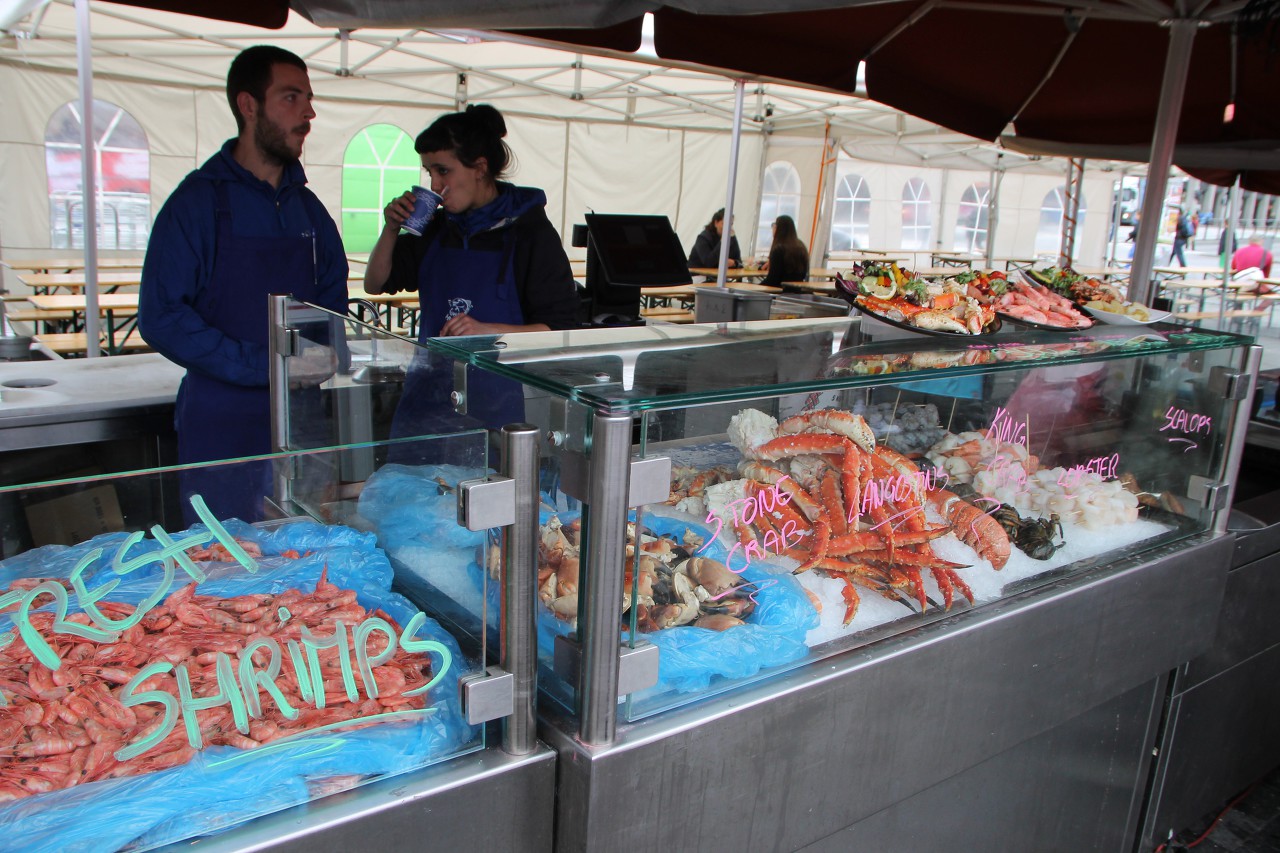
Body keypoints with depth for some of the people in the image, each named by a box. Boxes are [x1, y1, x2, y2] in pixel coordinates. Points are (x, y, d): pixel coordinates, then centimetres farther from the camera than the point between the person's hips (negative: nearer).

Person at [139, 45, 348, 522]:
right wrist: (261, 364, -19)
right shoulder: (198, 200, -7)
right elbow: (161, 318, -12)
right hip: (222, 428, -5)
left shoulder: (308, 207, 10)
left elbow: (333, 296, 17)